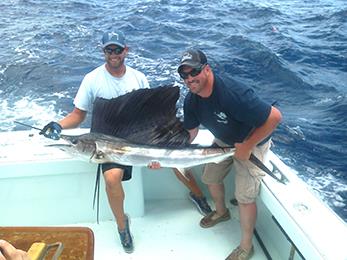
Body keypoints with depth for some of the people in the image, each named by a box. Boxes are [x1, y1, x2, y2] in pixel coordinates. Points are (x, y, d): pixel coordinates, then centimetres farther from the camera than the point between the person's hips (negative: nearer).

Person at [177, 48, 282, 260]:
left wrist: (247, 146, -27)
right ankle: (221, 212, 48)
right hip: (223, 141, 7)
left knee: (245, 197, -7)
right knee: (211, 178, 17)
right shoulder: (192, 100, -13)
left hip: (252, 143, -7)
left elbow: (275, 117, -35)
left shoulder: (232, 94, -38)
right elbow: (189, 134, -3)